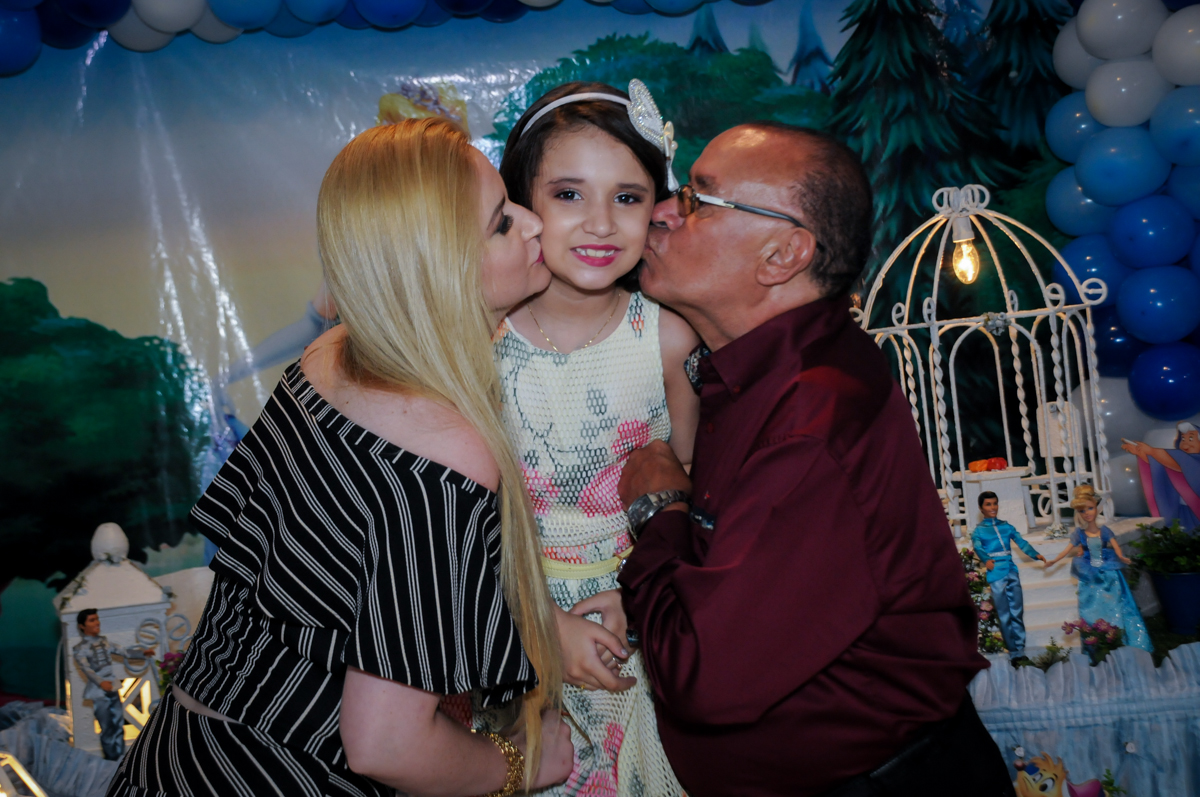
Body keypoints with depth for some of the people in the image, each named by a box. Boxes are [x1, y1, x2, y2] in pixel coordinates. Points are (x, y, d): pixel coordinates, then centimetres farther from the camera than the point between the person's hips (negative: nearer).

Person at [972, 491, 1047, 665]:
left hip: (1012, 571, 3)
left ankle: (1020, 650, 10)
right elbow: (978, 548, -13)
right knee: (1005, 616, 0)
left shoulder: (1006, 526, 14)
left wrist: (1035, 554, -14)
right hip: (996, 574, -3)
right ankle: (1014, 652, 5)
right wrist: (986, 560, -35)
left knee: (1017, 613, 4)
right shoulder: (978, 531, 3)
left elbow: (1021, 542, 4)